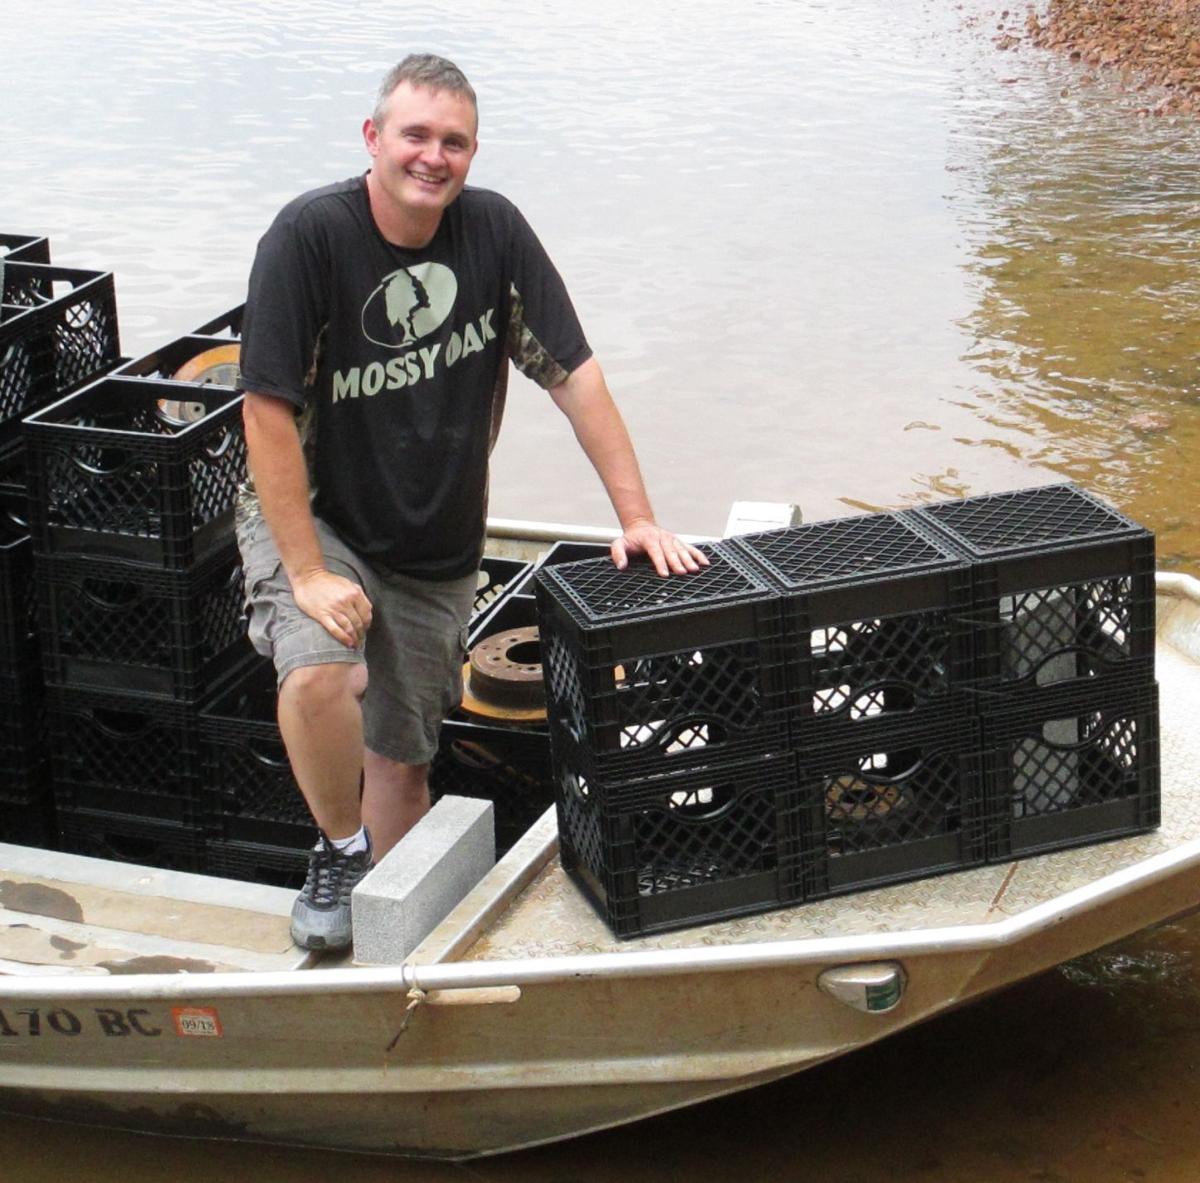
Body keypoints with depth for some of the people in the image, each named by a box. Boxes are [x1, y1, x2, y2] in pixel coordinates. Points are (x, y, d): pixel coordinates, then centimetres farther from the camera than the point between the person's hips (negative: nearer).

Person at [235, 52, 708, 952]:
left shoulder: (495, 231, -8)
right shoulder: (310, 235, -20)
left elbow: (573, 374, -5)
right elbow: (269, 409, -21)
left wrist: (638, 518, -10)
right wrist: (308, 573, -24)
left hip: (439, 546, 4)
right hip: (312, 515, -4)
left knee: (401, 757, 8)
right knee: (321, 680, -30)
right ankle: (341, 850, -2)